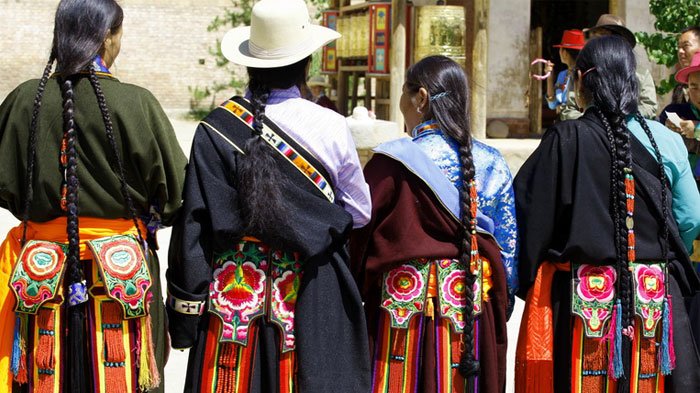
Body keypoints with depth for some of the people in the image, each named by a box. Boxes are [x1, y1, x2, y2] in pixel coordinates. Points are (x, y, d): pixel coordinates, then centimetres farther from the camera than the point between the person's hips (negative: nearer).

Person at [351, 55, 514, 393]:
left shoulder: (393, 162, -10)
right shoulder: (491, 163, 4)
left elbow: (359, 236, -6)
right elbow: (508, 247, 7)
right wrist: (500, 305, 16)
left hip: (405, 306, -4)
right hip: (474, 312, 4)